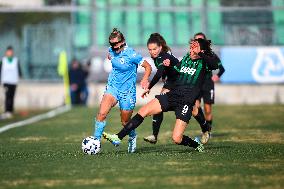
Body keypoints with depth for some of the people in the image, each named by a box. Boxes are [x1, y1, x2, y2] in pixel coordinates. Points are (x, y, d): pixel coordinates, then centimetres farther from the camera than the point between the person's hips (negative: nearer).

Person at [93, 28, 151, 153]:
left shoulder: (130, 55, -19)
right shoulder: (112, 50, -2)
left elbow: (148, 67, -15)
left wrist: (145, 79, -29)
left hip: (127, 92, -4)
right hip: (112, 87, 4)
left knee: (125, 123, 11)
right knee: (102, 113, -21)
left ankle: (132, 136, 44)